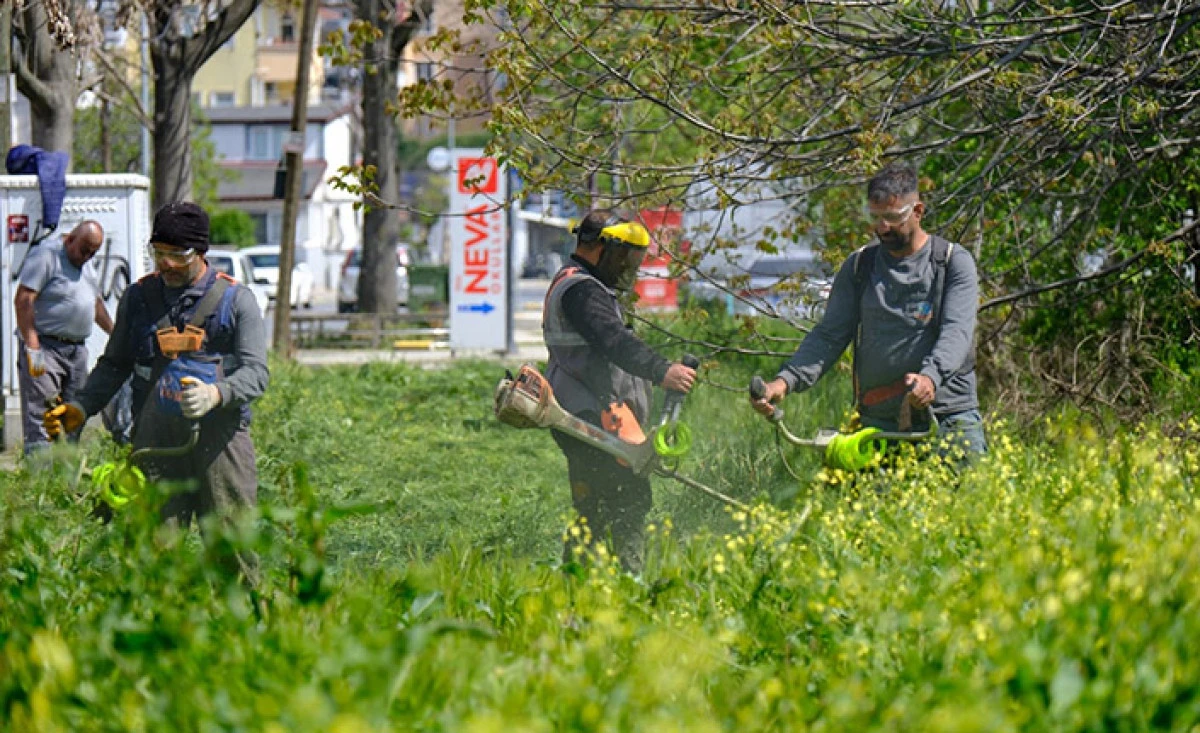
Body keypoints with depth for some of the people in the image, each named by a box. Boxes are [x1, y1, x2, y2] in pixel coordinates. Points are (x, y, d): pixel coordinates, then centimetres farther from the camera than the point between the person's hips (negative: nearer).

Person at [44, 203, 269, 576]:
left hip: (220, 437, -2)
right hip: (156, 439, 2)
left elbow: (256, 371, -2)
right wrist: (80, 408, 8)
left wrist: (217, 394, -22)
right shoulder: (138, 297, 14)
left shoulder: (235, 300, 5)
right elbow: (114, 364, 23)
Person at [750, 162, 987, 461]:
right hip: (878, 422, 2)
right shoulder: (859, 266, 13)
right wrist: (785, 381, -9)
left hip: (948, 417, -2)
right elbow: (829, 335, 8)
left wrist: (931, 376, -31)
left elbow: (957, 331, -10)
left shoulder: (954, 262, 3)